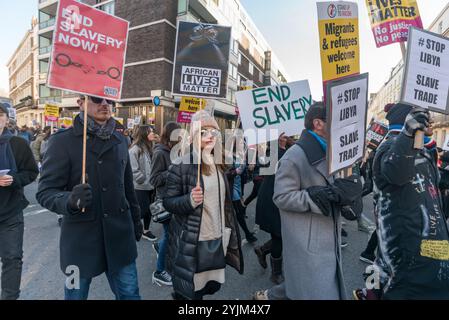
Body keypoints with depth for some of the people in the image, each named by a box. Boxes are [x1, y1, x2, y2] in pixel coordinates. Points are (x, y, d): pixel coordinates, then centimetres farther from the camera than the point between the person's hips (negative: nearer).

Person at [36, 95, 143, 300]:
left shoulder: (120, 140, 7)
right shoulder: (62, 141, -8)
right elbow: (45, 192, -10)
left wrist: (136, 218, 17)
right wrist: (69, 201, -31)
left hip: (120, 234, 4)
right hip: (81, 238, -3)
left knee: (129, 294, 12)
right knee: (76, 294, 17)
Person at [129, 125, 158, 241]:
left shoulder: (149, 148, 9)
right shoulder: (135, 149, -15)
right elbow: (133, 170, -19)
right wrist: (144, 180, -17)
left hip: (150, 186, 7)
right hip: (140, 187, -7)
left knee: (149, 209, 15)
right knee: (142, 211, 2)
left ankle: (146, 231, 31)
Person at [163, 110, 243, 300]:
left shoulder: (218, 164, 7)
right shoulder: (181, 166, -13)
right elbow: (168, 202, -10)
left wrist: (227, 231, 17)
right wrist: (190, 200, -29)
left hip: (217, 239, 6)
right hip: (191, 242, -6)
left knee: (213, 286, 18)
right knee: (189, 291, 8)